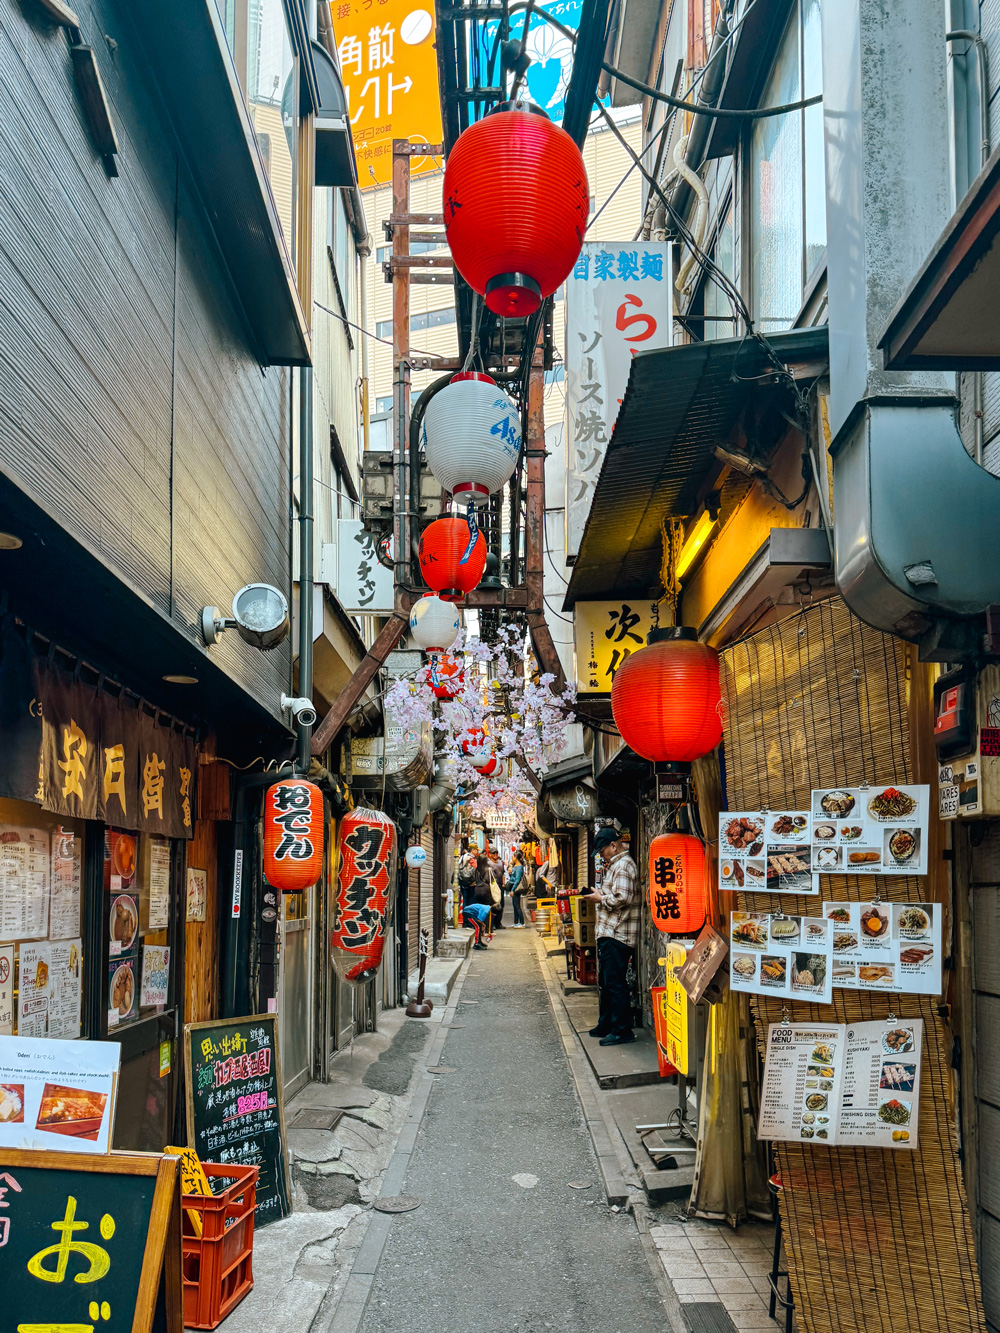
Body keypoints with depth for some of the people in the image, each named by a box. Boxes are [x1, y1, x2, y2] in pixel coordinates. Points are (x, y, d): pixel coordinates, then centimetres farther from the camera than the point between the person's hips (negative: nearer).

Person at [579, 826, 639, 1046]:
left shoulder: (623, 866, -14)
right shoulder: (616, 865, 19)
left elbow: (622, 898, -24)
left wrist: (600, 898, -11)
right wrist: (600, 895, 13)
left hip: (617, 935, -11)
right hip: (609, 934, 11)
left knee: (615, 982, -7)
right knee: (605, 982, 17)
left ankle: (622, 1030, -2)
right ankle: (606, 1025, 27)